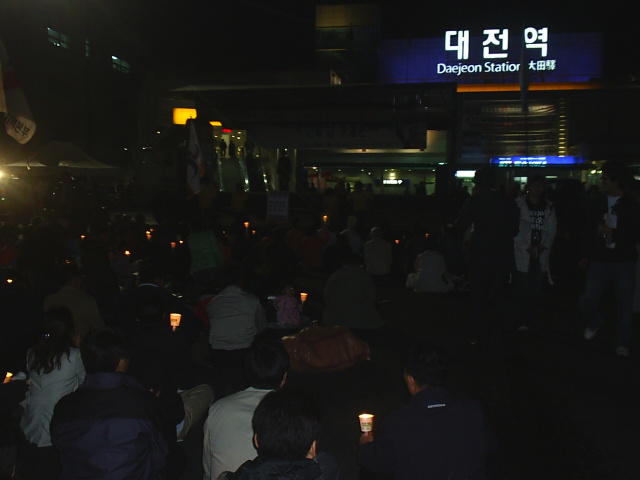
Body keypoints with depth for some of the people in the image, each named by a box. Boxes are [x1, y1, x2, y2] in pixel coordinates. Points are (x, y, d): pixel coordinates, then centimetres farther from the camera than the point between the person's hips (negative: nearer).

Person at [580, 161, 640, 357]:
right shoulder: (599, 205, 7)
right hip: (600, 260, 3)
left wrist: (611, 232, -14)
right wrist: (587, 255, 11)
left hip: (623, 262, -2)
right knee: (587, 300, -5)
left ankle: (622, 344, 17)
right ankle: (595, 321, 27)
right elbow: (589, 232, 13)